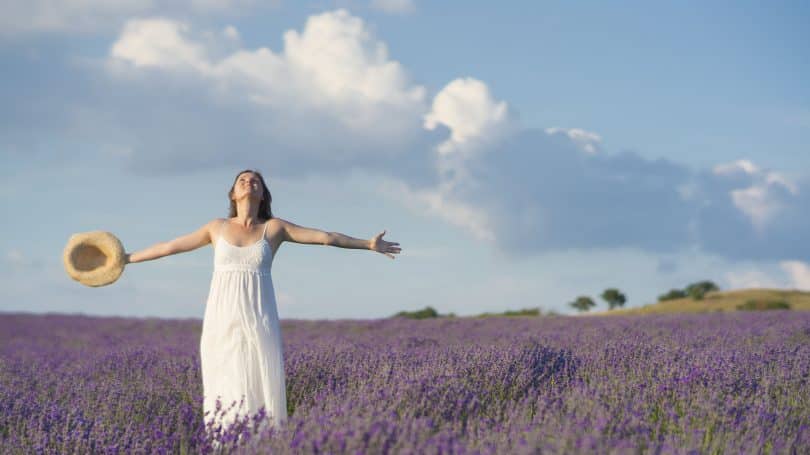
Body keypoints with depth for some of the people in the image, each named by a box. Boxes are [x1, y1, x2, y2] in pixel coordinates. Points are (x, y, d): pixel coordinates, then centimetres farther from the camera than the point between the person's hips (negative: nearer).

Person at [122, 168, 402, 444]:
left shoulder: (274, 227, 7)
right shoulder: (218, 227, 11)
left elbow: (326, 237, 5)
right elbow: (169, 247, 18)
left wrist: (369, 244, -1)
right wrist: (126, 259, 20)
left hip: (258, 321, -1)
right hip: (223, 321, 1)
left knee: (262, 391, -8)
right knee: (227, 393, -3)